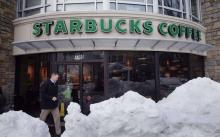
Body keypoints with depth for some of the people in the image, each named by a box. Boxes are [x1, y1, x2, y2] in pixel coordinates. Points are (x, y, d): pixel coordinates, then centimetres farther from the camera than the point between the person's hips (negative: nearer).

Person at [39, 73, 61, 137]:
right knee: (42, 119, 10)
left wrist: (56, 97, -1)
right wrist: (51, 98, -22)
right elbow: (42, 94, -18)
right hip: (46, 104, -5)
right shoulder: (44, 83, -13)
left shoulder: (55, 84, 6)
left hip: (54, 104, 5)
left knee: (57, 117, 2)